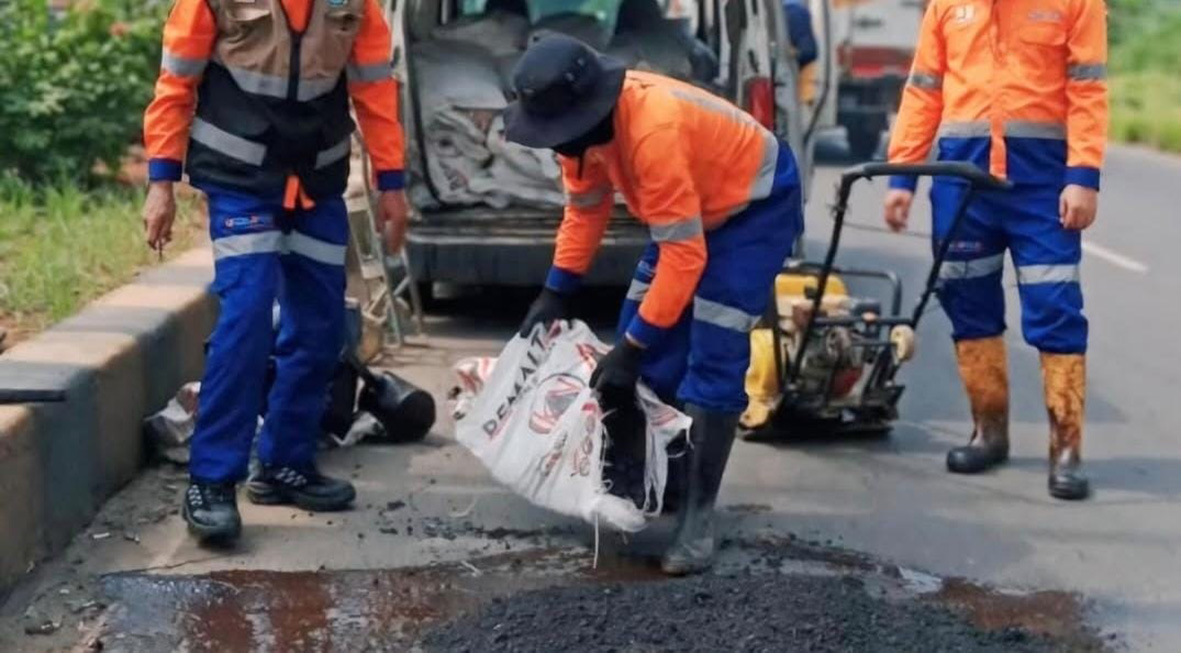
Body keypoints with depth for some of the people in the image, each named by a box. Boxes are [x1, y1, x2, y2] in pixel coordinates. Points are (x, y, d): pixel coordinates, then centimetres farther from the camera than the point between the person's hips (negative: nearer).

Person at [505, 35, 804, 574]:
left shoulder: (653, 132, -39)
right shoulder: (589, 118, -14)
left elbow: (684, 256, -36)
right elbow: (585, 206, 4)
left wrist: (631, 349, -34)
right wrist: (556, 293, 0)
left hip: (756, 204, -8)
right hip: (690, 205, 8)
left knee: (712, 363, -16)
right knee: (650, 352, 6)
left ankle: (697, 515, -11)